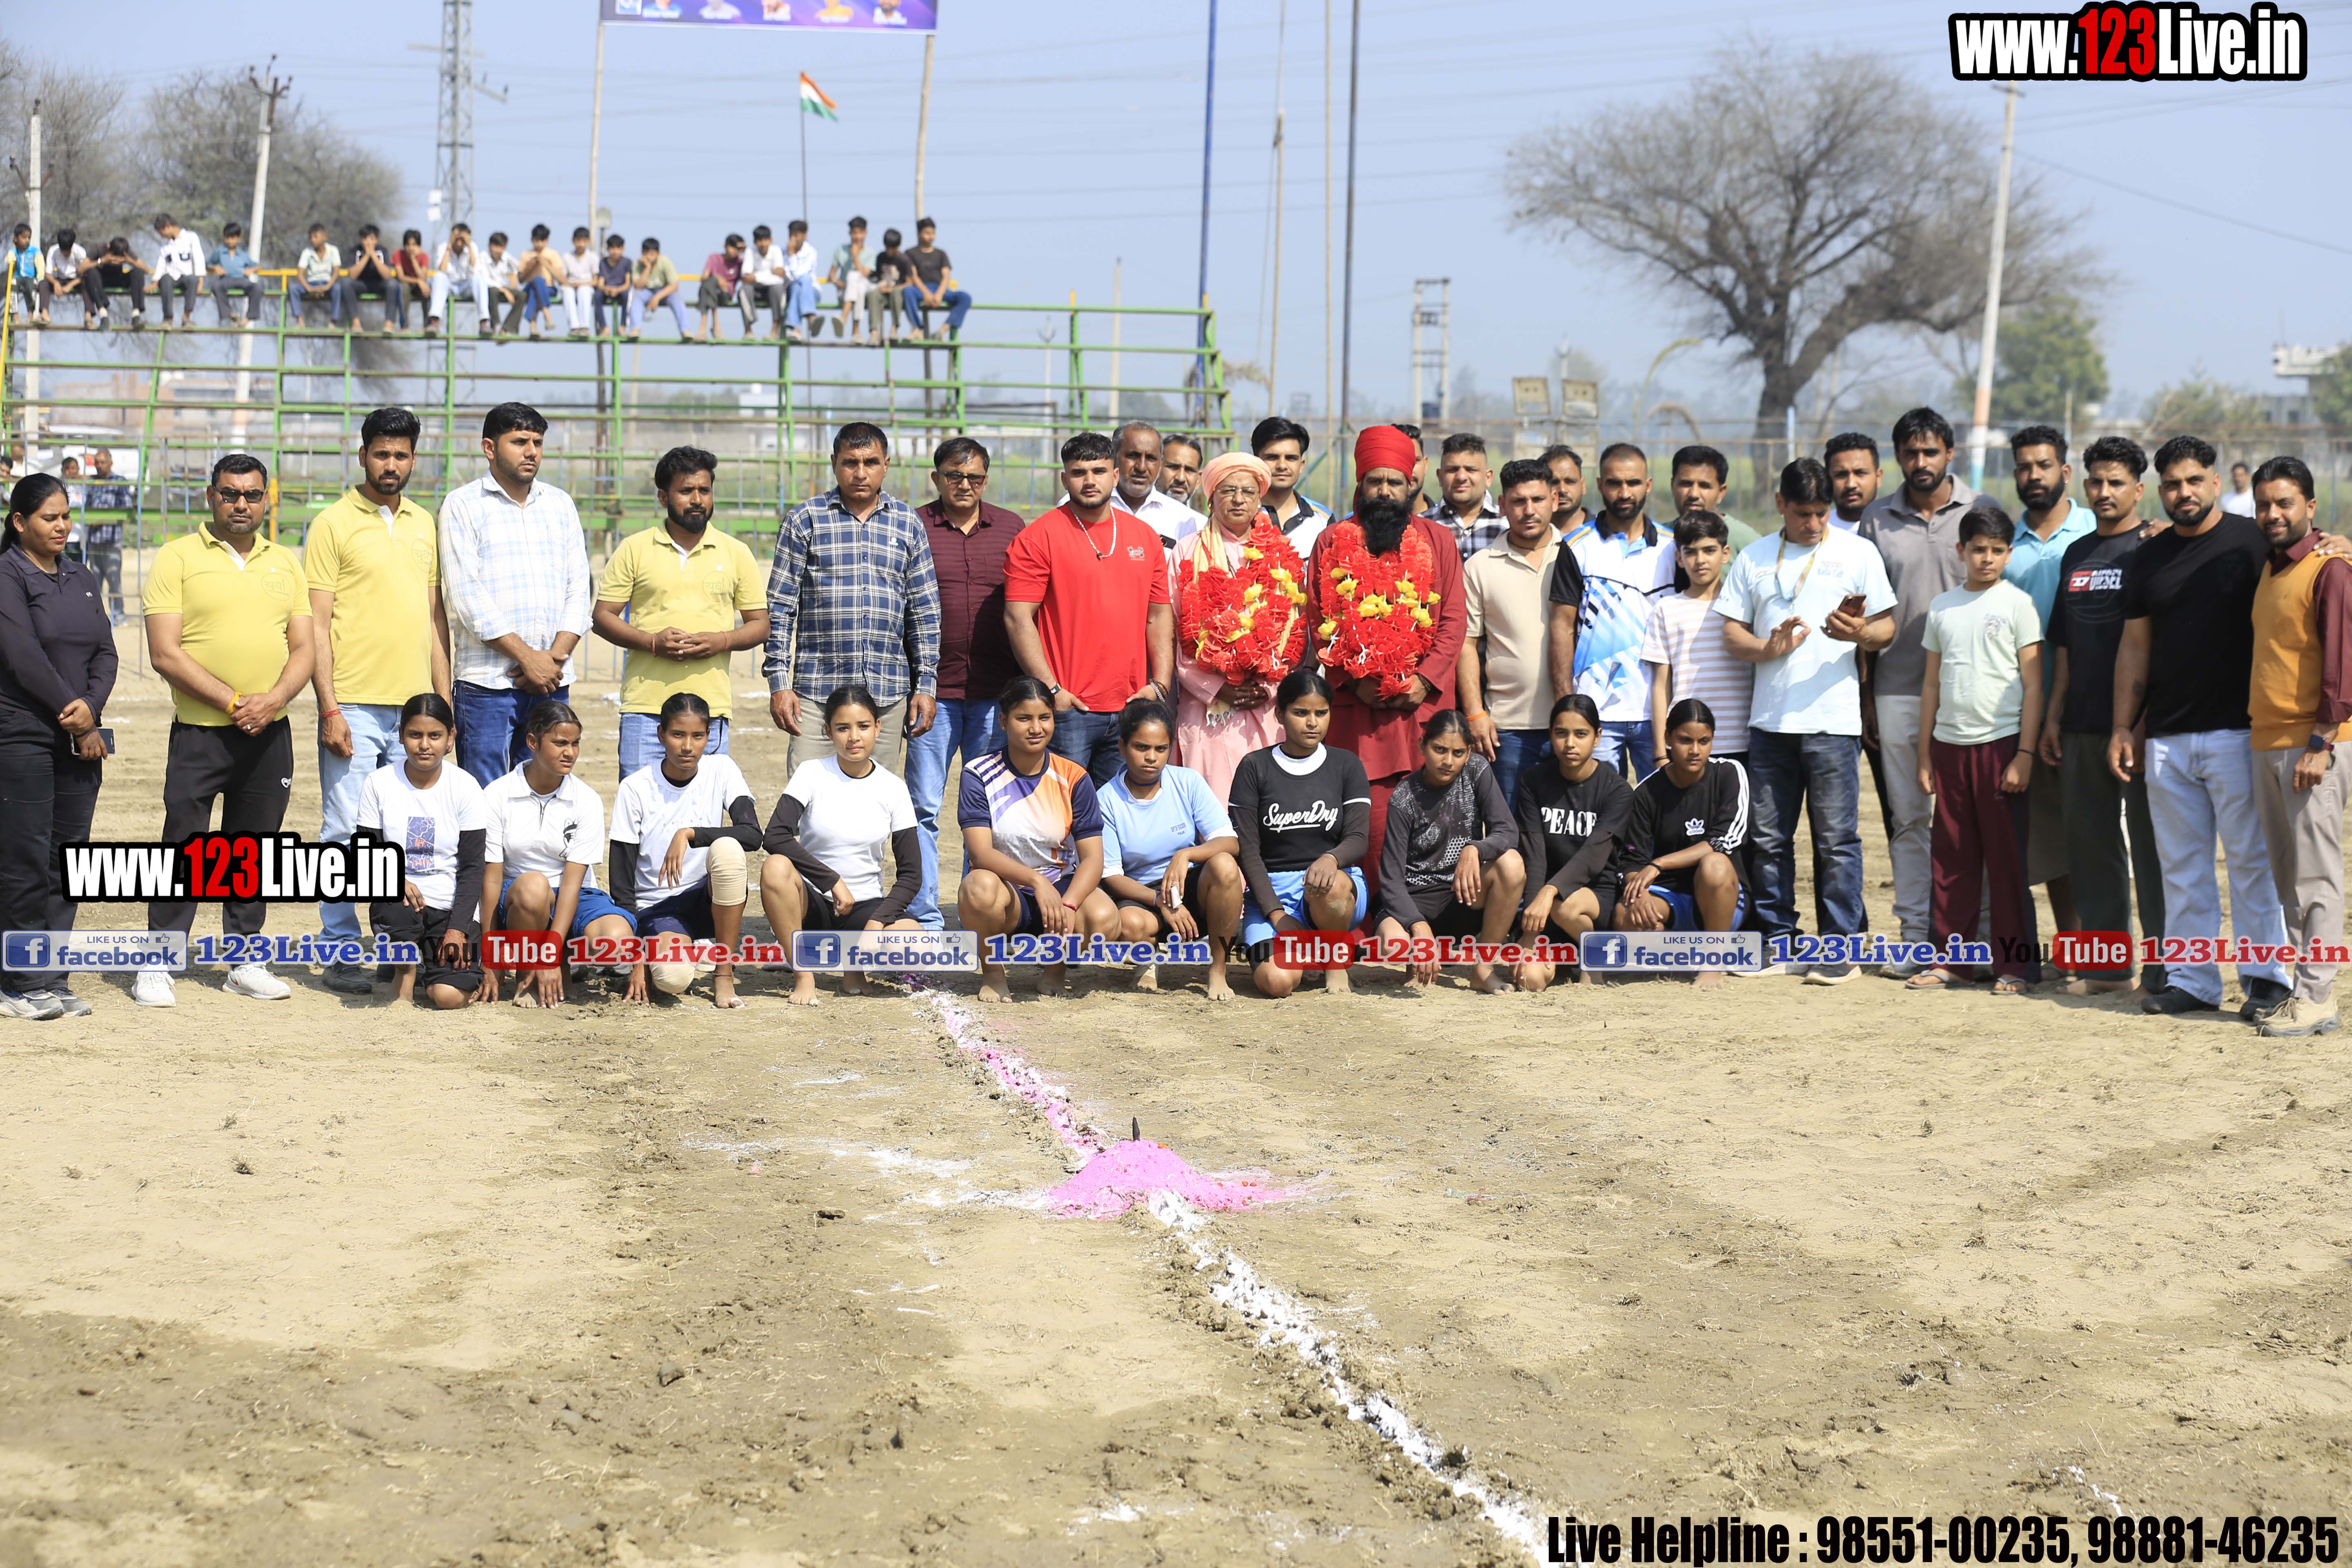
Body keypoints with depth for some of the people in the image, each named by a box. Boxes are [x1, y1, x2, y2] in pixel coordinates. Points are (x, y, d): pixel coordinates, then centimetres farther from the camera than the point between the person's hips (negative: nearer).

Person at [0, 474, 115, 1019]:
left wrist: (91, 706, -8)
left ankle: (53, 980, 11)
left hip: (80, 739, 6)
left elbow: (105, 652, 10)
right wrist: (76, 721, -12)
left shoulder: (81, 579, 16)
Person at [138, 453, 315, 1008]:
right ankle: (157, 965, 3)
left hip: (270, 733, 4)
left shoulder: (285, 563, 12)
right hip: (198, 731, -4)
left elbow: (302, 649, 9)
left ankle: (245, 960, 18)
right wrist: (231, 701, -15)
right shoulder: (178, 558, -2)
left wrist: (273, 699, -10)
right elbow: (165, 653, -9)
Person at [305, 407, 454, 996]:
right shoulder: (333, 524, -2)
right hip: (355, 705, -5)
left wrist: (443, 699, 12)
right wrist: (329, 709, -12)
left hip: (414, 705, 5)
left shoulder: (424, 524, 14)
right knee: (345, 831, -2)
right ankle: (341, 952, 5)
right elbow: (316, 625, -6)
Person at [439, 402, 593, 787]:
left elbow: (578, 591, 11)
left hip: (551, 682, 4)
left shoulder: (560, 504, 15)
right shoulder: (463, 505, 1)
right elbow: (468, 597, -8)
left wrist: (555, 658, -5)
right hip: (487, 681, -4)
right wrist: (528, 657, -12)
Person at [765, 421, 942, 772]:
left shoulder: (908, 524, 10)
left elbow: (924, 611, 12)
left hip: (888, 694, 2)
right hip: (818, 690, -2)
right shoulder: (805, 520, 3)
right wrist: (779, 684, -4)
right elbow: (780, 608, 3)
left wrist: (927, 684, 6)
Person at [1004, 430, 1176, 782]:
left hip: (1131, 709, 5)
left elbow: (1160, 617, 15)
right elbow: (1018, 618, -7)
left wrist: (1160, 684, 3)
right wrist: (1051, 690, -13)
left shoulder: (1144, 537, 13)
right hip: (1067, 709, -5)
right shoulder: (1038, 538, -2)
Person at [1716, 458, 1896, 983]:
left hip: (1832, 719, -3)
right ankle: (1779, 943, 14)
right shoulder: (1754, 559, 13)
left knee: (1836, 837, -4)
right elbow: (1732, 634, 11)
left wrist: (1859, 633, -18)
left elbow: (1887, 627, 5)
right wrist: (1769, 649, -10)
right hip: (1769, 719, 3)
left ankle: (1840, 946, 2)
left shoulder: (1857, 552, 6)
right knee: (1769, 837, 6)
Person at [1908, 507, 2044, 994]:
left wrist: (2024, 754, -10)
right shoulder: (1942, 606, 12)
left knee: (2007, 858, -1)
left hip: (2001, 743, -4)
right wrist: (1925, 756, 11)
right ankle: (1944, 959, 12)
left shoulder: (2017, 603, 0)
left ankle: (2015, 966, 4)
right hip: (1950, 744, 4)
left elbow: (2033, 684, -3)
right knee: (1951, 859, 6)